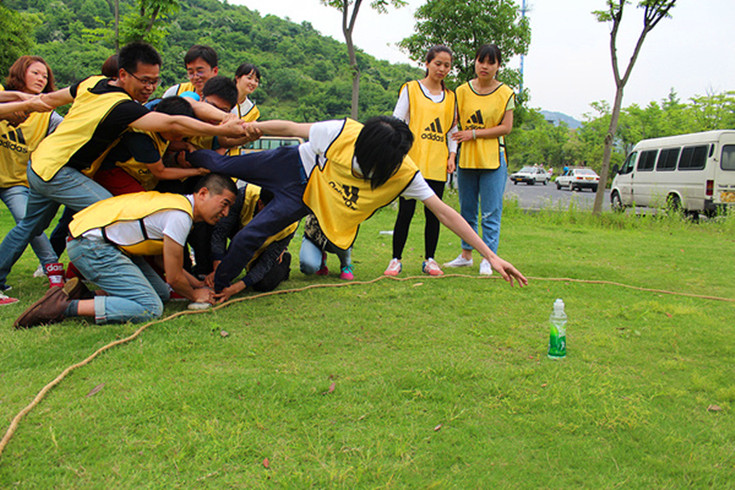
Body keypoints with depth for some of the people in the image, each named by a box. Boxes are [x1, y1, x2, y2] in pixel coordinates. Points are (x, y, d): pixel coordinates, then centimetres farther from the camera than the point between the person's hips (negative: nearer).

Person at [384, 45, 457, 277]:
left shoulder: (450, 97, 16)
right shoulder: (411, 89, 5)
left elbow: (452, 130, 19)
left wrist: (452, 155, 6)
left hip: (437, 165, 3)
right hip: (412, 162, -3)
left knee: (433, 213, 4)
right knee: (406, 211, -4)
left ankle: (429, 259, 15)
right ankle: (396, 259, 6)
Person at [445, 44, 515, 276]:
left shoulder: (505, 93, -2)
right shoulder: (462, 91, 5)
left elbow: (506, 128, -7)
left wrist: (474, 134, -12)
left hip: (493, 159, -3)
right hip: (466, 158, 3)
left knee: (490, 212, -2)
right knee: (467, 210, 12)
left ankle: (488, 258, 6)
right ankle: (466, 254, 24)